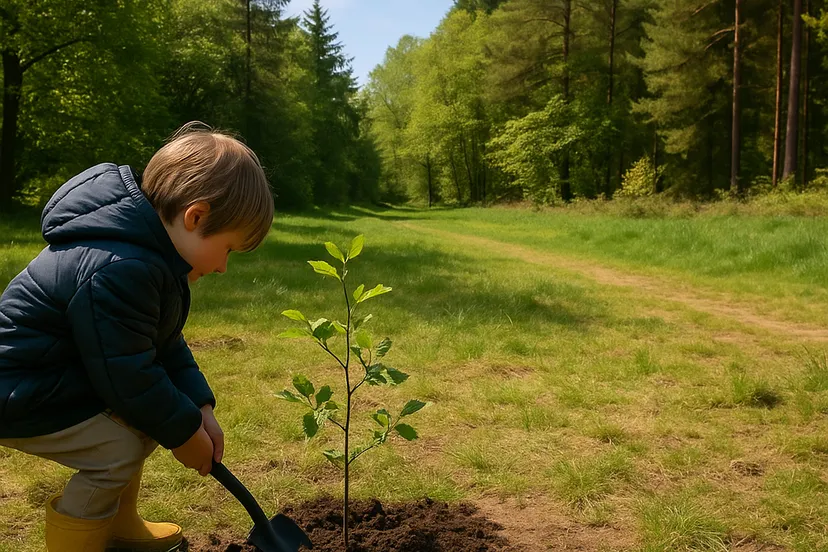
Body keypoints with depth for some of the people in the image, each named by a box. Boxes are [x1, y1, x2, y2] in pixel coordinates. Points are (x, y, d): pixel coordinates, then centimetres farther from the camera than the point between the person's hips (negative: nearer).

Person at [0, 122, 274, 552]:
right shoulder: (118, 271, -33)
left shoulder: (149, 251, 0)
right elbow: (128, 375, -27)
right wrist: (183, 431, -14)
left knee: (146, 420, 12)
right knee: (121, 450, -18)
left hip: (65, 377, 10)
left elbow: (163, 344, 8)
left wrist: (199, 406, 1)